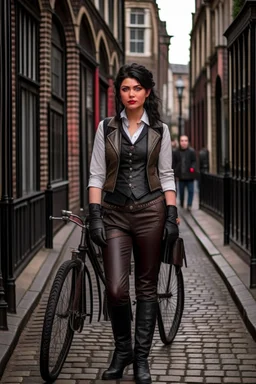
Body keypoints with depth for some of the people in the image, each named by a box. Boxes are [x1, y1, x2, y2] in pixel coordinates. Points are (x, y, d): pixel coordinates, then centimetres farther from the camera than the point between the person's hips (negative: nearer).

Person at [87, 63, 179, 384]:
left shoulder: (159, 130, 4)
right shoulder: (106, 128, 4)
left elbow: (166, 176, 6)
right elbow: (96, 175, 2)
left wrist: (172, 216, -3)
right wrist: (95, 216, -7)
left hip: (150, 211, 0)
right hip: (115, 213, 0)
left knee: (146, 288, 5)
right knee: (116, 289, -9)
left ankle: (141, 358, 18)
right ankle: (122, 349, 16)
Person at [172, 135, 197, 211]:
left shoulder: (191, 151, -2)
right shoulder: (176, 152, 2)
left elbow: (194, 161, 2)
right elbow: (174, 164, 6)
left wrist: (192, 168, -18)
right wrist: (176, 174, 2)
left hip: (189, 175, -1)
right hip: (181, 176, 1)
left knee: (191, 190, -4)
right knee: (181, 191, 11)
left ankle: (189, 205, 1)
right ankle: (181, 204, 27)